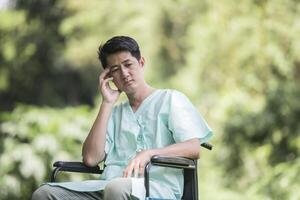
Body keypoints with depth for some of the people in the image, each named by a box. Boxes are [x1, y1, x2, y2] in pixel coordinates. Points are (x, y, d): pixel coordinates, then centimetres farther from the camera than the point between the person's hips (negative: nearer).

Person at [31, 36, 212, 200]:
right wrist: (107, 104, 13)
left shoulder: (170, 99, 16)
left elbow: (194, 149, 0)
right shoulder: (115, 113, 30)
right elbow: (91, 158, 11)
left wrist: (149, 153, -18)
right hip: (107, 185, 5)